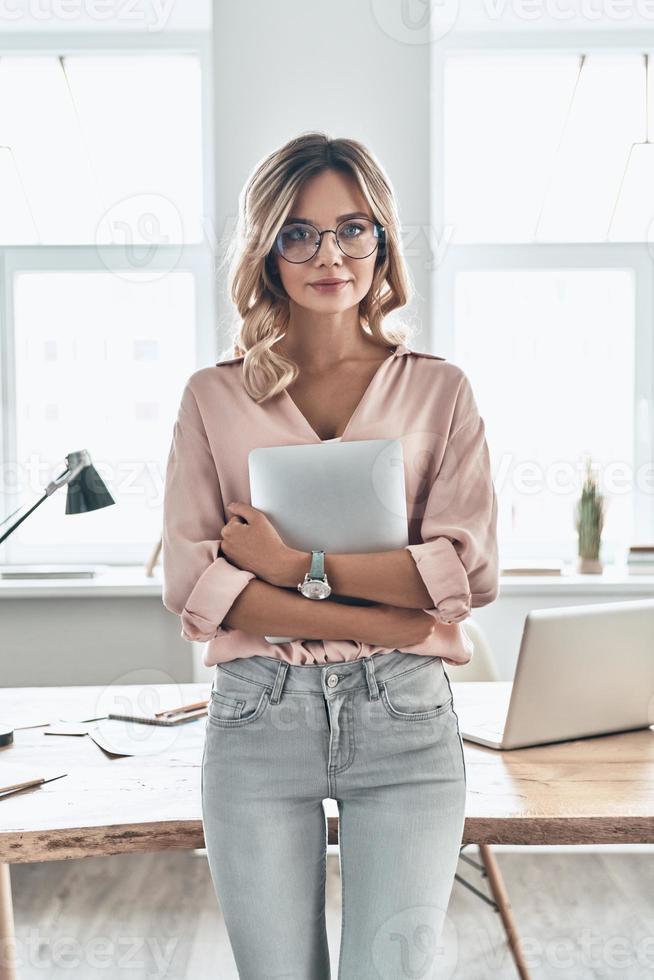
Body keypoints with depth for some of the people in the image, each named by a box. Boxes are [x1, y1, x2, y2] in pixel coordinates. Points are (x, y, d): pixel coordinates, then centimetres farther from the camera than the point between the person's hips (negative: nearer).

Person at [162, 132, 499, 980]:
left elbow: (472, 571, -3)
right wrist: (372, 621, -11)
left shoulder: (439, 390, 7)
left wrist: (300, 564, -11)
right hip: (257, 713, 1)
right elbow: (189, 582, -3)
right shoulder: (214, 398, 7)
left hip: (404, 715, 0)